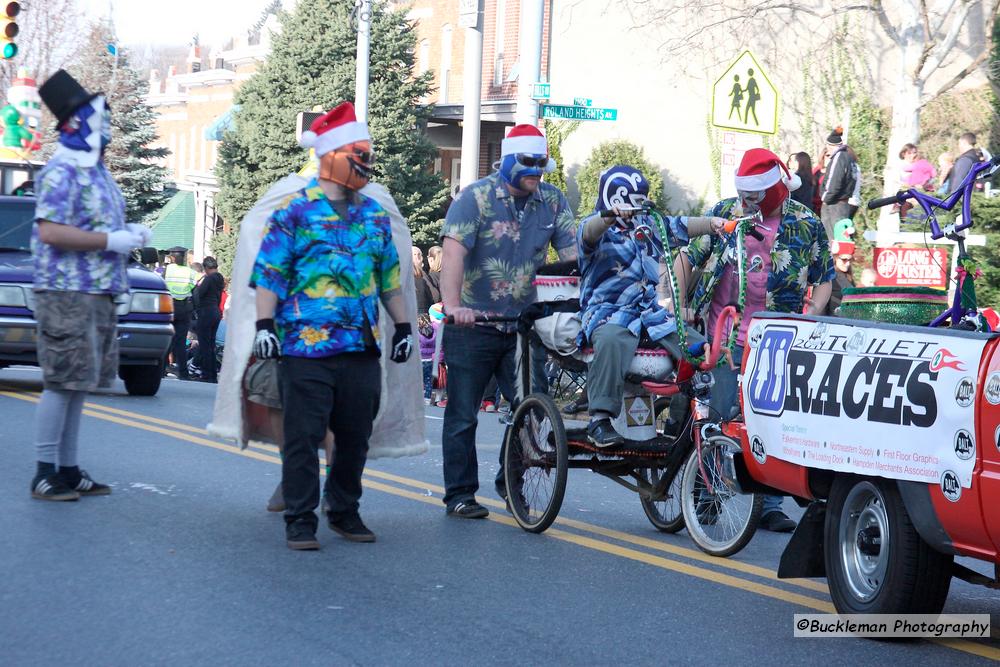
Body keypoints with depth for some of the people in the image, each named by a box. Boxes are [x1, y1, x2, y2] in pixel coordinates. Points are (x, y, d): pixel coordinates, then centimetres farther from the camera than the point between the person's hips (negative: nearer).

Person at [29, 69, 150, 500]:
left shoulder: (98, 173, 18)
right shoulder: (62, 174, -12)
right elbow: (50, 232, -22)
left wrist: (132, 235, 9)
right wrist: (113, 241, -19)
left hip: (99, 294, 9)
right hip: (67, 293, -9)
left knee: (77, 385, 11)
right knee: (62, 383, -8)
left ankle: (69, 470, 16)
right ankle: (44, 474, -3)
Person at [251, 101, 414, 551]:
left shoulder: (374, 215, 16)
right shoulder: (295, 211, -1)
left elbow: (389, 277, 23)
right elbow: (269, 273, -3)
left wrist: (403, 326, 21)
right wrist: (265, 325, -11)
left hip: (362, 347, 5)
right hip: (306, 345, -5)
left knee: (355, 436, 10)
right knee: (304, 436, -3)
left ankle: (345, 512, 24)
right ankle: (300, 520, 4)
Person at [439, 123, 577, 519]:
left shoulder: (552, 201, 5)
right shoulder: (477, 197, -8)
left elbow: (572, 254, 1)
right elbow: (454, 251, -20)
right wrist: (452, 303, -33)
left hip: (522, 325, 4)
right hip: (473, 324, -4)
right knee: (463, 415, 2)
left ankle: (510, 482, 20)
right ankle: (459, 495, 12)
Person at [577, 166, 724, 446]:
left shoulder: (648, 224, 19)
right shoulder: (597, 227, 1)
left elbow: (681, 226, 5)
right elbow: (590, 232, -23)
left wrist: (713, 223, -14)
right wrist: (610, 215, -45)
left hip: (651, 312, 6)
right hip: (607, 312, -6)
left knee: (699, 348, -13)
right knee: (611, 341, -39)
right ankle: (599, 420, -36)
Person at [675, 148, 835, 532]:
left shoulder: (806, 225, 2)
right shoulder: (725, 213, 4)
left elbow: (824, 278, 8)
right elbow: (687, 258, 10)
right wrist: (679, 306, 2)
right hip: (727, 338, 0)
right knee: (720, 418, 1)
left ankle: (770, 505, 10)